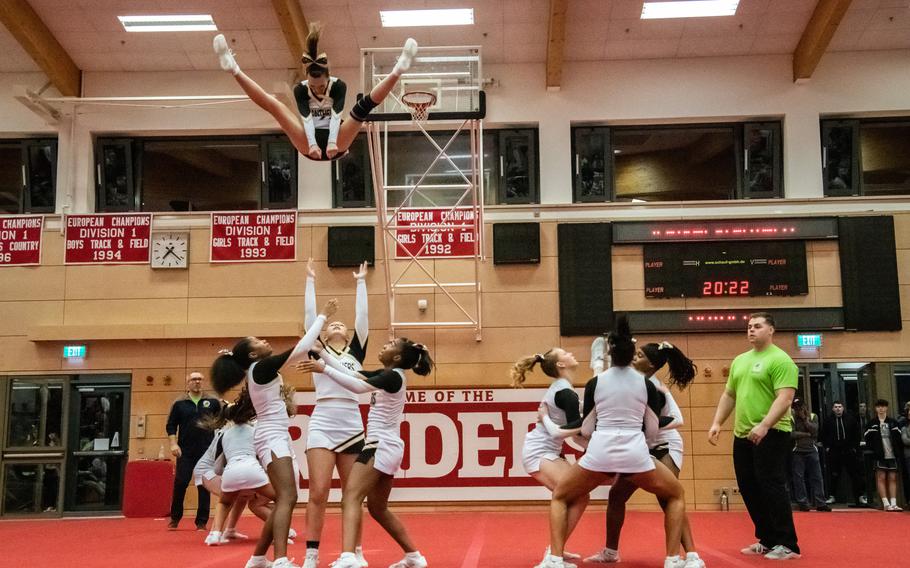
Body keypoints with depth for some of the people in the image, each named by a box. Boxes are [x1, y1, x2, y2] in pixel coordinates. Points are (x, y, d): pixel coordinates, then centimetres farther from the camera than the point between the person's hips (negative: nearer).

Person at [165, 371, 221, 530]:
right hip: (185, 451, 0)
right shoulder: (179, 403, 3)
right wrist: (173, 444, -6)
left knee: (204, 486, 2)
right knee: (180, 484, -1)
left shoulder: (212, 402, 3)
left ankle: (202, 521, 11)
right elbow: (171, 425, 5)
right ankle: (175, 518, 16)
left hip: (206, 451, 0)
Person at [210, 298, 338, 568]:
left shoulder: (257, 371, 16)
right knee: (287, 499, -20)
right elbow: (302, 348, -15)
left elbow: (298, 351, 26)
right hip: (272, 437, -10)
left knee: (283, 501, 12)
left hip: (276, 437, 10)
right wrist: (323, 315, -9)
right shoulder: (261, 367, -10)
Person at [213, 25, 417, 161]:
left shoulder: (338, 86, -2)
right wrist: (312, 144, -36)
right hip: (310, 144, 1)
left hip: (336, 144, -1)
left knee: (365, 104, -20)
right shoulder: (300, 89, 0)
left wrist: (332, 142, -36)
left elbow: (336, 115, -19)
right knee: (273, 104, -18)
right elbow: (306, 117, -17)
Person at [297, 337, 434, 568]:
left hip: (382, 446, -10)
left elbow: (359, 386, -27)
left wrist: (324, 369, -26)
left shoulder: (394, 377, -13)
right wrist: (323, 352, 14)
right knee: (378, 508, 17)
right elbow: (353, 374, 14)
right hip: (388, 447, 10)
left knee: (351, 497, -19)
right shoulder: (387, 374, 15)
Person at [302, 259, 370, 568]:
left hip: (352, 426, 2)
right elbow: (310, 315, 10)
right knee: (318, 492, -10)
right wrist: (311, 280, 16)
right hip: (322, 425, -2)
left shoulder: (356, 352, 14)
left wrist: (361, 282, 18)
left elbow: (363, 316, 11)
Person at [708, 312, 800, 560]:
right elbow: (729, 395, 22)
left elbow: (784, 399, -19)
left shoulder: (780, 360, -9)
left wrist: (764, 425, -30)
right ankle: (766, 540, 23)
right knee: (749, 489, 11)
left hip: (770, 435, -8)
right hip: (742, 435, 8)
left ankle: (787, 544, 3)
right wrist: (717, 423, 12)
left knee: (771, 488, -7)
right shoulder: (739, 360, 16)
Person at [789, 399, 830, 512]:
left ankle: (820, 503, 2)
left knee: (817, 477, 0)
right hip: (797, 452, -2)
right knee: (798, 478, -2)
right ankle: (802, 503, 3)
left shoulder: (813, 416, 9)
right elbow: (792, 434, -12)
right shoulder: (791, 418, 1)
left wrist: (804, 419, -8)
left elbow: (814, 429, -7)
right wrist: (808, 434, -7)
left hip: (811, 450, 2)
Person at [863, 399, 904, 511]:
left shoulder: (893, 422, 10)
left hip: (892, 455, 2)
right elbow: (867, 438, 1)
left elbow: (899, 439, 7)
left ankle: (893, 503, 3)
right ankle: (886, 504, -4)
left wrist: (900, 454, 0)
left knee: (892, 479, 2)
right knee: (881, 478, -4)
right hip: (879, 456, -2)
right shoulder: (872, 423, 5)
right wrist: (873, 449, -11)